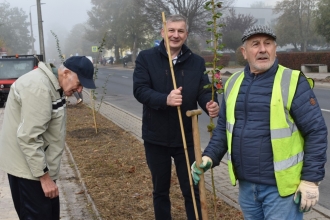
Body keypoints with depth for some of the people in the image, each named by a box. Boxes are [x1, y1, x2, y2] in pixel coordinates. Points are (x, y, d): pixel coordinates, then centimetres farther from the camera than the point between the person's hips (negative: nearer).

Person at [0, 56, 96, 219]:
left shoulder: (52, 84, 9)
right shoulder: (39, 87, -24)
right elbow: (28, 137, -27)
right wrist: (43, 175, -23)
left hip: (38, 163, 10)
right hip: (28, 165, -10)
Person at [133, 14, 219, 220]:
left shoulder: (197, 62, 3)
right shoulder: (146, 58, -4)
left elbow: (204, 91, -4)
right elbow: (139, 89, -15)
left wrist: (211, 104, -28)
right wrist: (165, 99, -33)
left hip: (186, 138, 1)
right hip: (156, 137, -1)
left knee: (192, 190, 10)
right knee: (160, 190, 16)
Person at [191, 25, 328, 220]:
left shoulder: (293, 82, -11)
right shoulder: (234, 83, 5)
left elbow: (316, 131, -11)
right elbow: (224, 127, 13)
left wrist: (311, 179, -13)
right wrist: (210, 156, 0)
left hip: (281, 186, -5)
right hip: (246, 184, 5)